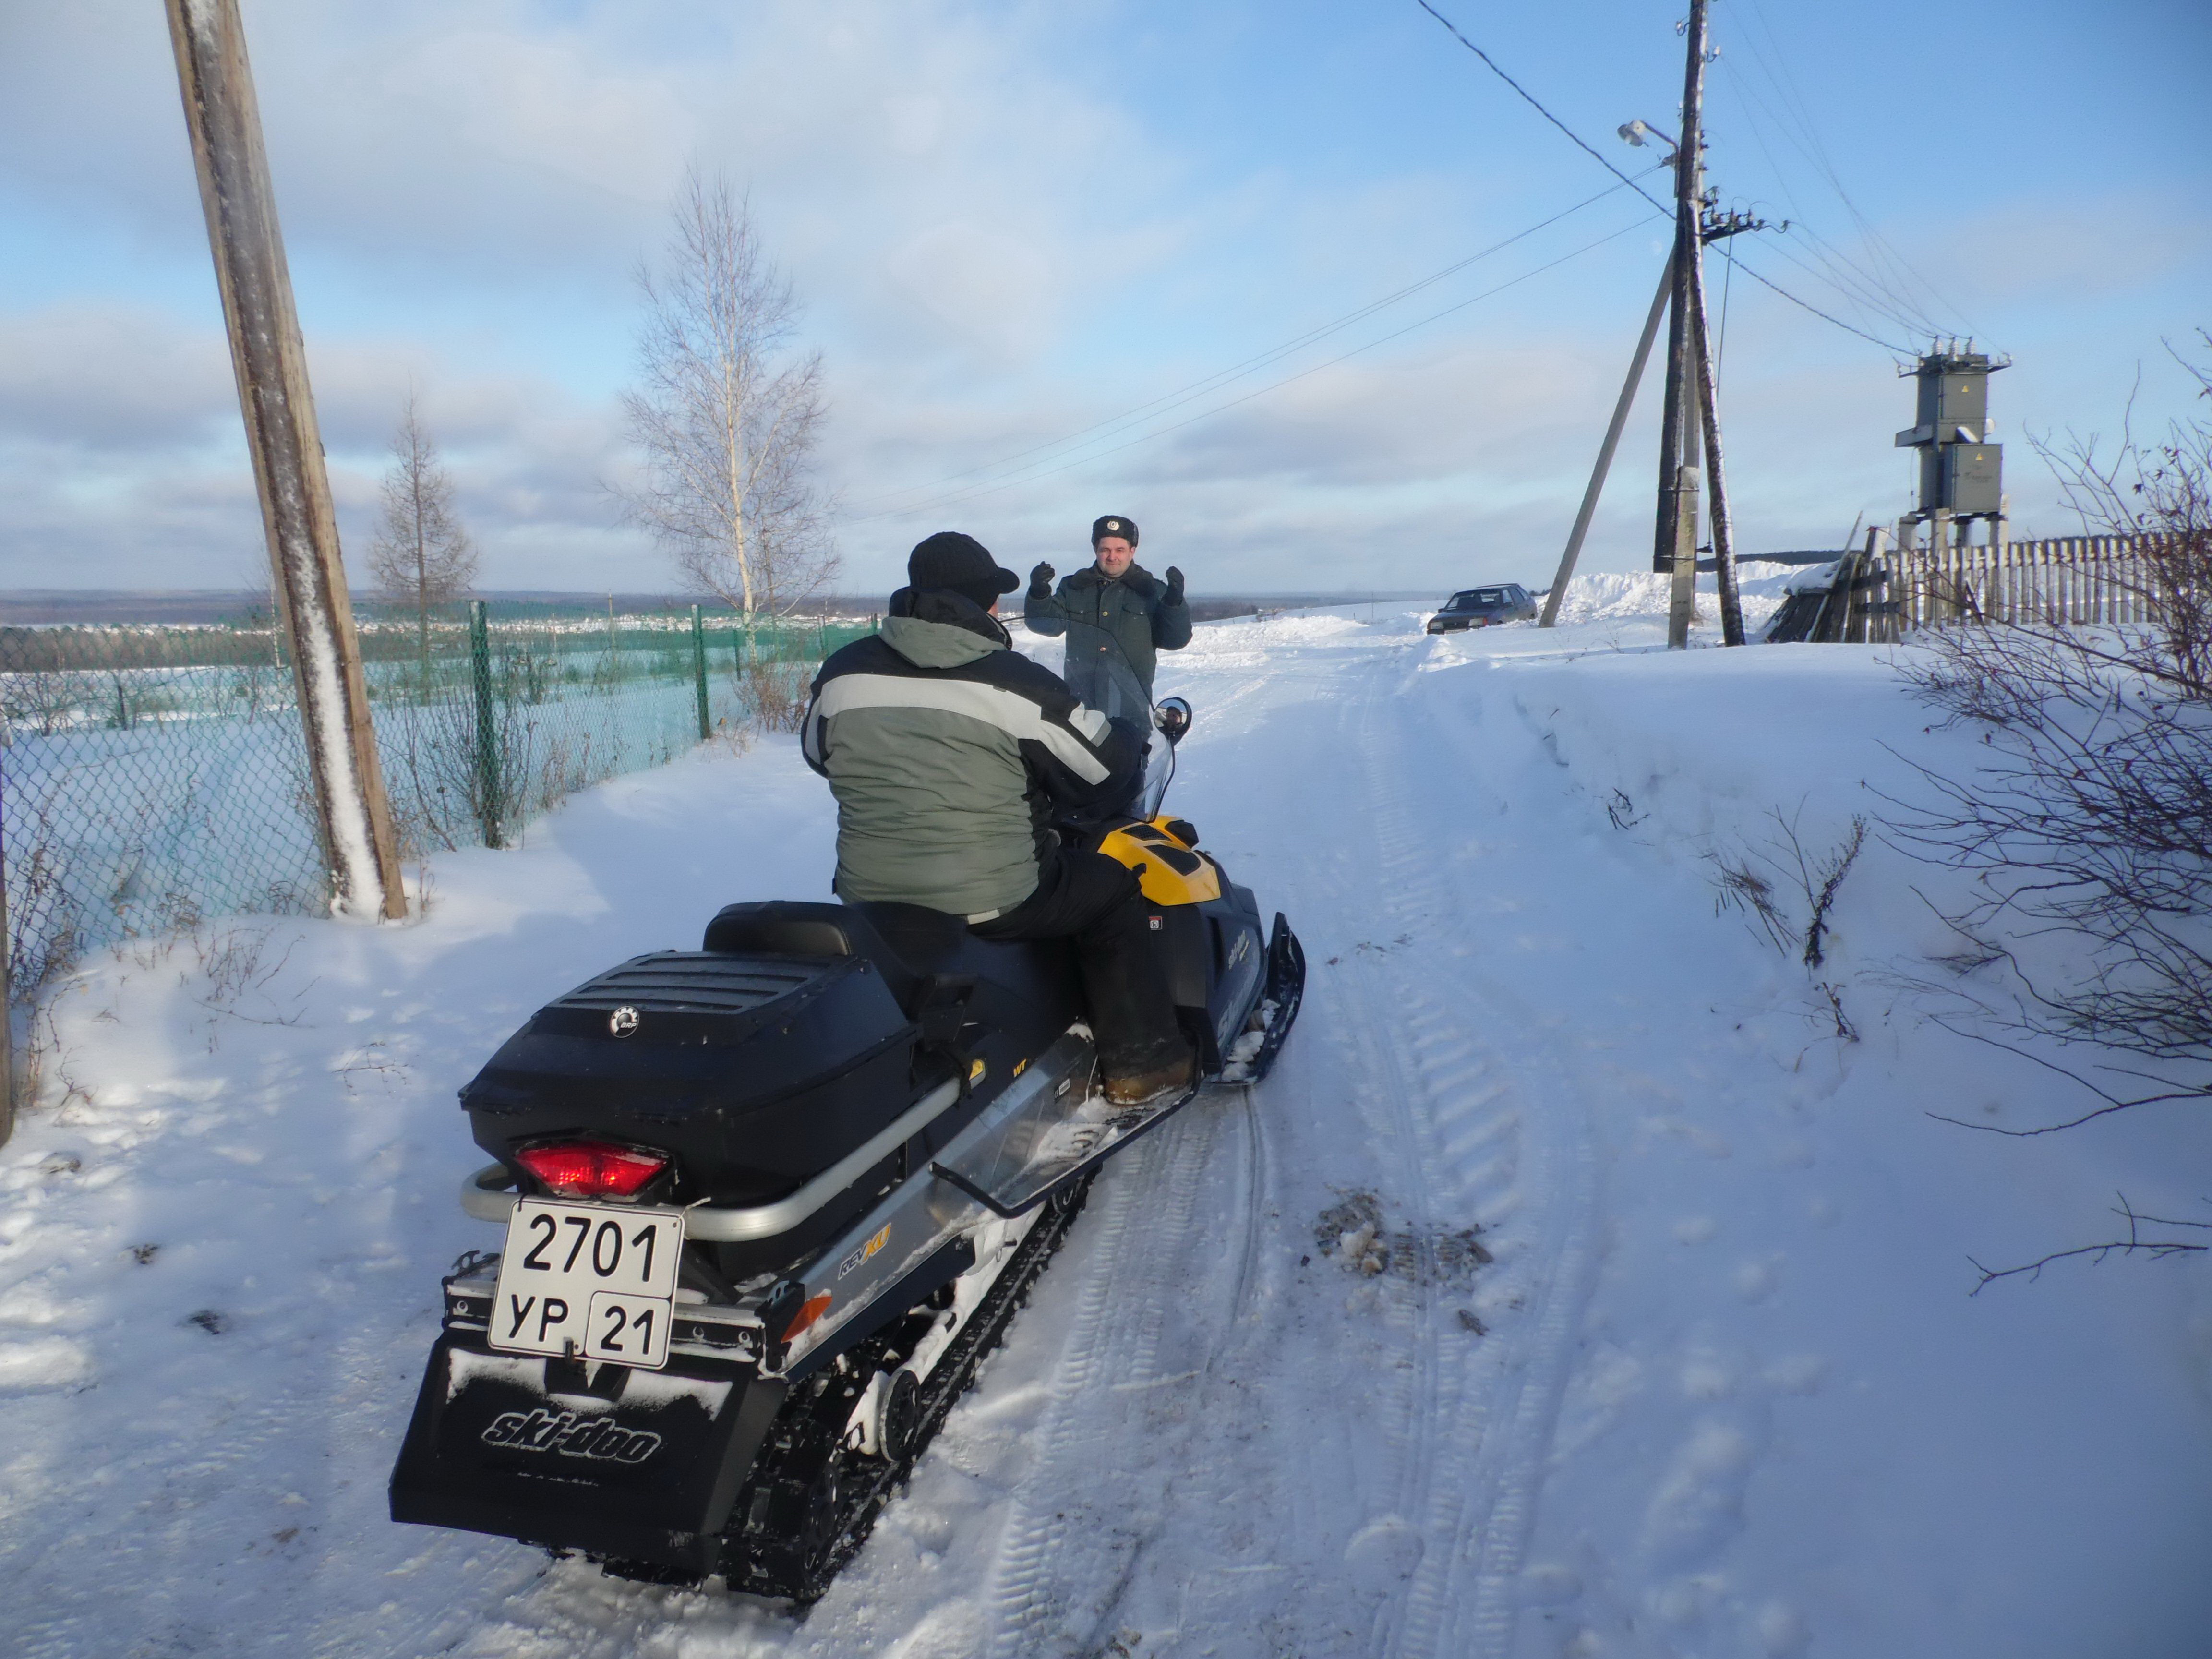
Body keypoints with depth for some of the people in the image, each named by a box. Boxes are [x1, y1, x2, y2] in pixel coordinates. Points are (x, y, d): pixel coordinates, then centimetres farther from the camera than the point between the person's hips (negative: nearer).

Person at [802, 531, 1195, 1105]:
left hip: (869, 899, 6)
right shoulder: (1017, 684, -13)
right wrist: (1131, 734, 17)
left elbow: (820, 753, 18)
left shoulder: (843, 672, 0)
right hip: (993, 903, -5)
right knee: (1113, 890, 16)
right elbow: (1107, 768, -6)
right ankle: (1140, 1062, 16)